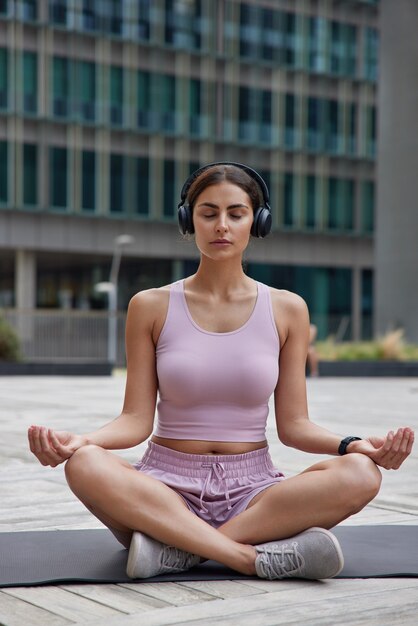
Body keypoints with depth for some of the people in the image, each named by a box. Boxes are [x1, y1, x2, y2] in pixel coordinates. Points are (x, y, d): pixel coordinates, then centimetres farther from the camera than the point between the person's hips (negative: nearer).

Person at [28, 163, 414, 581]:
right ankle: (257, 558, -31)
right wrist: (79, 440, -22)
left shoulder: (286, 310, 5)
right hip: (167, 486, -1)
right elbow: (136, 419, -2)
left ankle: (178, 550, -26)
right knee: (85, 466, -33)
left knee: (359, 476, -27)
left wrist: (353, 444, -16)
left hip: (252, 491, 2)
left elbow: (293, 425, 3)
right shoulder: (151, 307, 3)